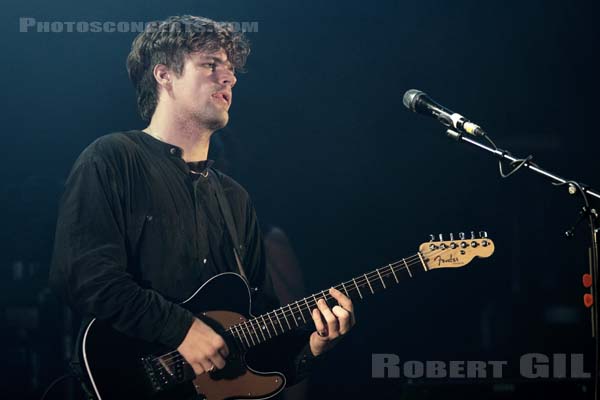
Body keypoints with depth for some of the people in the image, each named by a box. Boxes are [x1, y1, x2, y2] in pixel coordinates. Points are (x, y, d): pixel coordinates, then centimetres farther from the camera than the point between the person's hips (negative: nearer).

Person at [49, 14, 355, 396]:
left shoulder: (235, 197, 21)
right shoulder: (111, 160, 0)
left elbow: (262, 308, 20)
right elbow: (79, 273, -12)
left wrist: (310, 346, 1)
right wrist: (182, 328, -15)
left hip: (224, 378, 5)